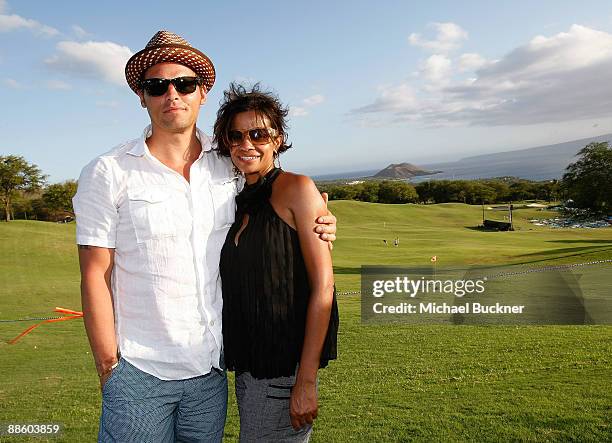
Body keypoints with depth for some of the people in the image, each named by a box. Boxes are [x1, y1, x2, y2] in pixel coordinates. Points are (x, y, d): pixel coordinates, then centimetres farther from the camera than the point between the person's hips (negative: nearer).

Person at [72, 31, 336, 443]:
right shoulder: (108, 174, -7)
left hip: (212, 368, 3)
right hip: (139, 372, -3)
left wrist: (316, 225, -4)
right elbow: (95, 277, -6)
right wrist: (109, 367, -7)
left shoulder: (229, 165, 2)